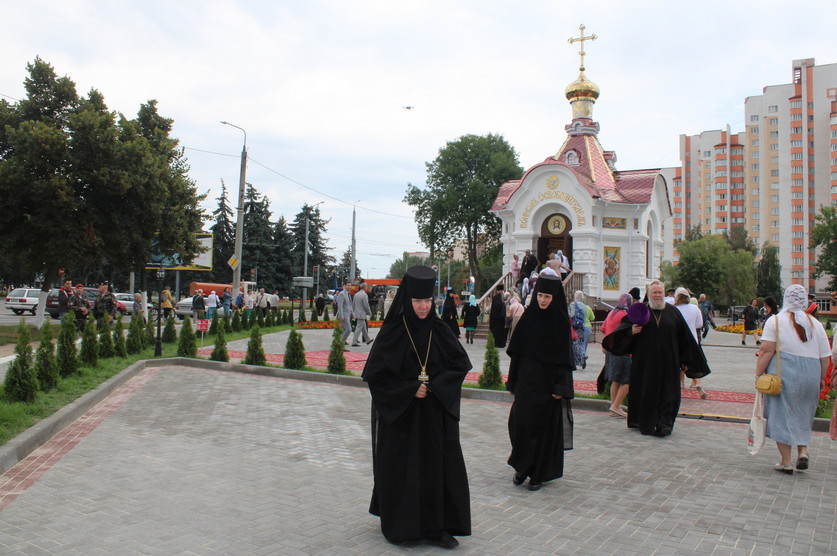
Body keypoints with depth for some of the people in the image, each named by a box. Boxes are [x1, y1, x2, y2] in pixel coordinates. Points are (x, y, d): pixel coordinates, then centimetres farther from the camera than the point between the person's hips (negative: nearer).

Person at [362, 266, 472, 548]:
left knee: (438, 466, 2)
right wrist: (410, 389, -16)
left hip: (435, 413, 3)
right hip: (399, 414, -2)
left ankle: (436, 526, 15)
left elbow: (461, 364, 2)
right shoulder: (392, 331, -8)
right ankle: (399, 526, 23)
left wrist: (435, 385, -12)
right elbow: (375, 373, -10)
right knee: (400, 469, 5)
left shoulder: (439, 331, 1)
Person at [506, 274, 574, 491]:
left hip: (548, 382, -2)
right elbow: (516, 351, 6)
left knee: (544, 425, 3)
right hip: (526, 380, 2)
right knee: (520, 421, -4)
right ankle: (522, 466, 17)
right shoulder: (528, 316, 3)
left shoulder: (561, 321, -4)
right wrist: (513, 381, 5)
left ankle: (539, 474, 16)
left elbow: (564, 356, -5)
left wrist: (561, 387, -11)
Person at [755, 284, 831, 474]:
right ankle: (803, 450, 9)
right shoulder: (816, 324, 7)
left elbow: (766, 351, -11)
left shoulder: (775, 321, -4)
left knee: (781, 415, 4)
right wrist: (821, 379, 19)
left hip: (783, 373, -4)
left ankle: (786, 462, 7)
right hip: (810, 376, 4)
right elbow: (825, 357, 8)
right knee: (803, 415, 22)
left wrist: (758, 373, -6)